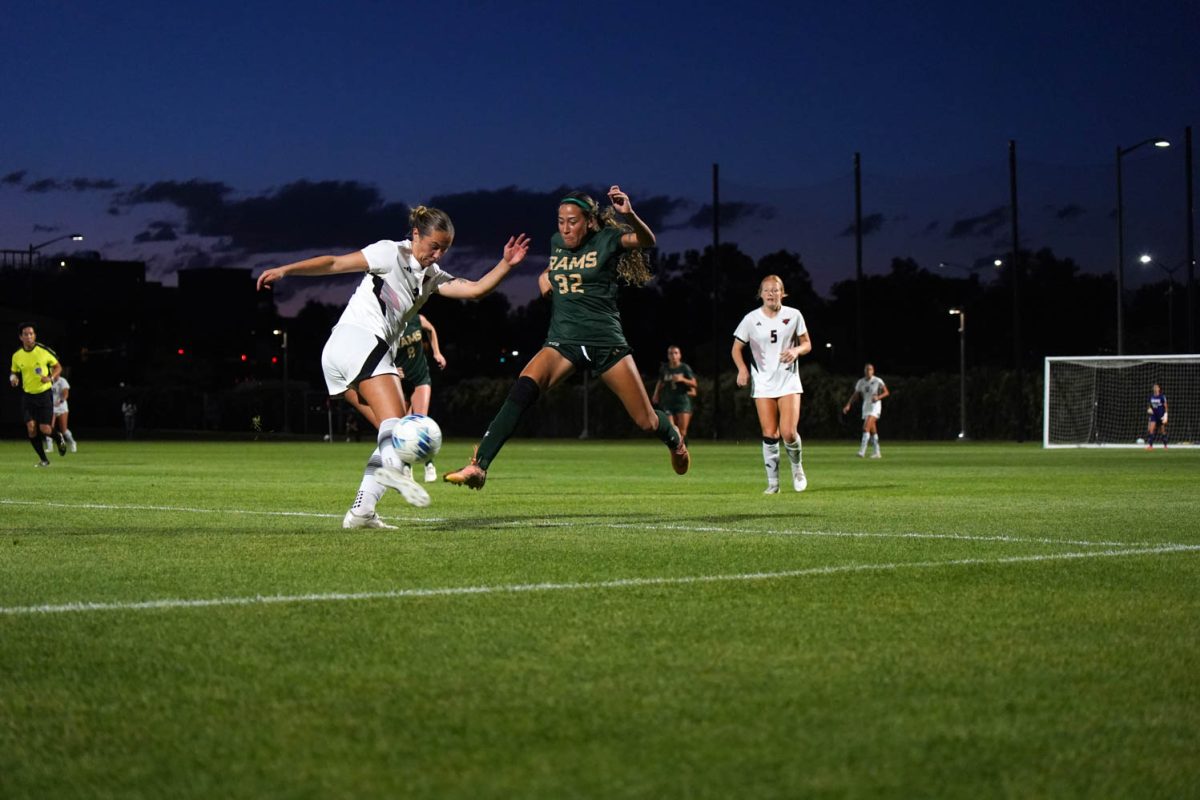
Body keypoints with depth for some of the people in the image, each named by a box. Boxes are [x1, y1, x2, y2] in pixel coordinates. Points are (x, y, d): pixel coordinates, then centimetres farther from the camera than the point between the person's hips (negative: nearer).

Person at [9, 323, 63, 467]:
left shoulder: (44, 351, -10)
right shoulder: (17, 356, -1)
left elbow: (58, 367, 1)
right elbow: (14, 372, 15)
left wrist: (51, 377, -18)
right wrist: (13, 378, -8)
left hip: (45, 394, -3)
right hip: (28, 395, 3)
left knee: (44, 429, -9)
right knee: (31, 428, -9)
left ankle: (58, 437, 28)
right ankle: (43, 459, 6)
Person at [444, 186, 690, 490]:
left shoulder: (606, 240, -5)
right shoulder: (556, 243, 10)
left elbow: (647, 240, -24)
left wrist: (629, 215, -44)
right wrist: (544, 277, 11)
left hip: (606, 343, -3)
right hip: (562, 341, 3)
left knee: (648, 422, 1)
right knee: (523, 389, -28)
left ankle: (674, 438, 40)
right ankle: (478, 466, -35)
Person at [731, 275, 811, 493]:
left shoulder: (793, 315, -1)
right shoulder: (751, 319, -2)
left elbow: (807, 344, 8)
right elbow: (737, 348, 6)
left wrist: (797, 350, -15)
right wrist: (742, 369, -13)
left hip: (788, 381, 0)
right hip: (763, 383, 0)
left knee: (789, 433, -12)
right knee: (770, 434, -3)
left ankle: (797, 467, 17)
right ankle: (772, 482, 8)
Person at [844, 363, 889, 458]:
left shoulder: (877, 381, -7)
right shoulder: (861, 382, 7)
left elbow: (886, 392, -4)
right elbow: (855, 395, 10)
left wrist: (878, 397, -22)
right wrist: (848, 405, -3)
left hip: (875, 406, -6)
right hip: (866, 406, 6)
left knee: (866, 427, -20)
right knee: (872, 430, 8)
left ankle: (862, 451, -23)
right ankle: (877, 453, 15)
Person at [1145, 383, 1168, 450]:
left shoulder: (1162, 397, -9)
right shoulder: (1151, 396, 4)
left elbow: (1165, 406, -5)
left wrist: (1165, 415, -10)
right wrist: (1149, 409, -4)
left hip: (1161, 415, -3)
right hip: (1153, 414, 3)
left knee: (1162, 430, 8)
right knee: (1151, 429, -13)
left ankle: (1165, 445, 25)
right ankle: (1150, 445, -15)